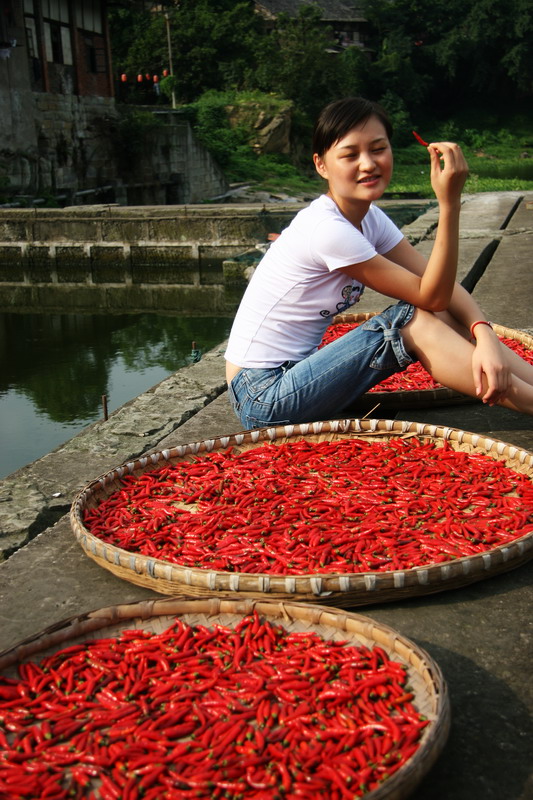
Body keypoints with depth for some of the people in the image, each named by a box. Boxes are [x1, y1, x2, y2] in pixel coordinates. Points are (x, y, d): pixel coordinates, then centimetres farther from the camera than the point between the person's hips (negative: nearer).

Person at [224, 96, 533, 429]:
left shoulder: (370, 218, 3)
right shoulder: (328, 229, -23)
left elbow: (441, 283, -5)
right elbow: (431, 296, -18)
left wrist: (484, 335, -22)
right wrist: (450, 202, -26)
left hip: (292, 374, 8)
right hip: (263, 398, -8)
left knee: (444, 317, -7)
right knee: (412, 320, -19)